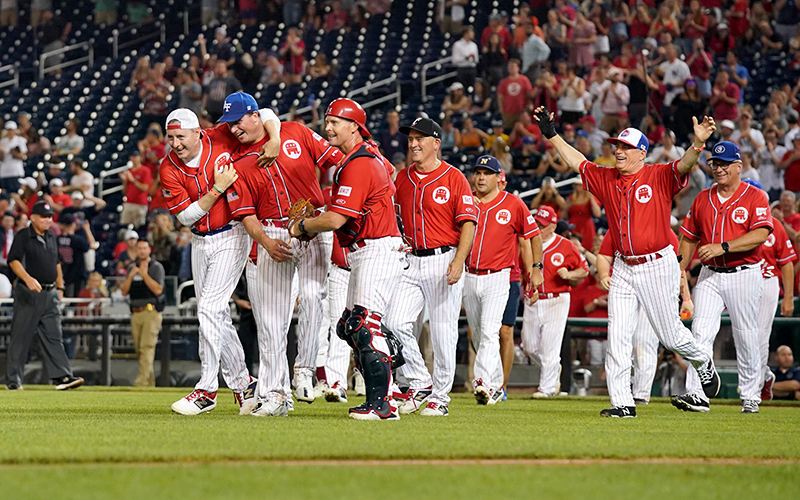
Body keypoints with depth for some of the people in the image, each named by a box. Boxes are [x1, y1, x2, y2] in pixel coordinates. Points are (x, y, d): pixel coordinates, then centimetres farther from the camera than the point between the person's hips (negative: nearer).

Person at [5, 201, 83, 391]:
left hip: (50, 294, 6)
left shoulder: (51, 237, 15)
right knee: (20, 338, -2)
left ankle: (62, 377, -5)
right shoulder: (23, 236, -7)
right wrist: (28, 279, -32)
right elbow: (13, 260, -18)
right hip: (28, 295, -6)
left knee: (53, 337, 1)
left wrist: (59, 287, 20)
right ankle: (13, 380, 4)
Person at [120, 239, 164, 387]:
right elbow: (124, 291, 11)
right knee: (139, 350, 6)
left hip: (151, 312, -6)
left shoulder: (156, 267, 1)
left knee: (147, 347, -16)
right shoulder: (132, 268, 17)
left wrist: (144, 274, -13)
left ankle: (141, 382, -25)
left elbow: (158, 290, -10)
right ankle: (150, 383, 14)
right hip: (136, 313, 6)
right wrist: (131, 276, -3)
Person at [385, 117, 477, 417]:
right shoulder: (402, 178, 12)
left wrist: (458, 261, -17)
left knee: (443, 333, -2)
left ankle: (440, 397, 8)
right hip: (410, 261, 5)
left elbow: (468, 223, -7)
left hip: (444, 260, -5)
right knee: (396, 323, -8)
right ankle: (419, 383, 7)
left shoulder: (453, 178, -3)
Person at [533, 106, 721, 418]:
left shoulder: (659, 177, -9)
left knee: (670, 335, 4)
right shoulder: (607, 179, 7)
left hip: (657, 266, -5)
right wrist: (550, 134, 4)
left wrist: (698, 145, -45)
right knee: (617, 337, -3)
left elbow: (683, 166, -26)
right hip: (623, 269, 5)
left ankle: (704, 364, 35)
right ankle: (622, 403, -2)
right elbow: (576, 161, 11)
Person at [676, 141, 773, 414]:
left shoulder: (756, 197, -3)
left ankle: (750, 396, 17)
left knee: (746, 338, 4)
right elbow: (689, 238, 18)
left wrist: (723, 247, -26)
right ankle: (696, 395, -17)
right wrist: (680, 271, 7)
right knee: (700, 333, -11)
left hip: (744, 276, -4)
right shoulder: (703, 199, 12)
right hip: (709, 276, 4)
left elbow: (761, 234, -17)